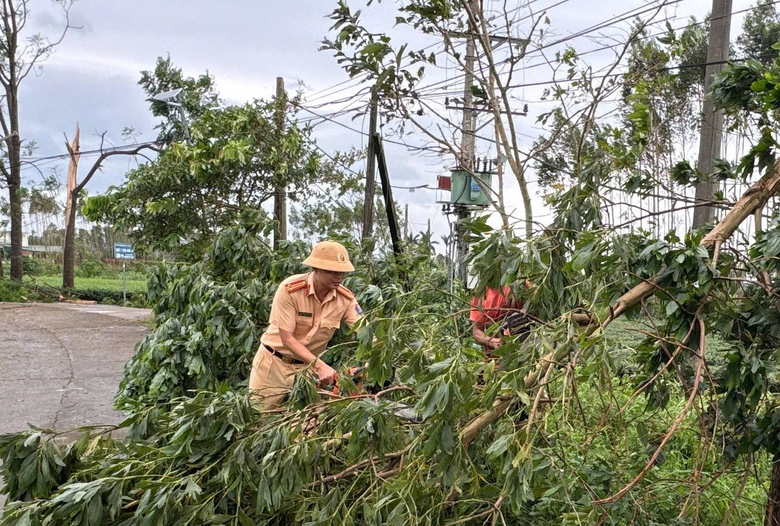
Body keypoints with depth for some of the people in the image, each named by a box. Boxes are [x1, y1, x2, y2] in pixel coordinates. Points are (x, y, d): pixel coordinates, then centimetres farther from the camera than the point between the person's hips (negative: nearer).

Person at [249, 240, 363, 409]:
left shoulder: (346, 298, -13)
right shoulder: (289, 290, -25)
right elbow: (287, 339, -23)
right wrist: (320, 366, -32)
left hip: (308, 365, 3)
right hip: (274, 363, -3)